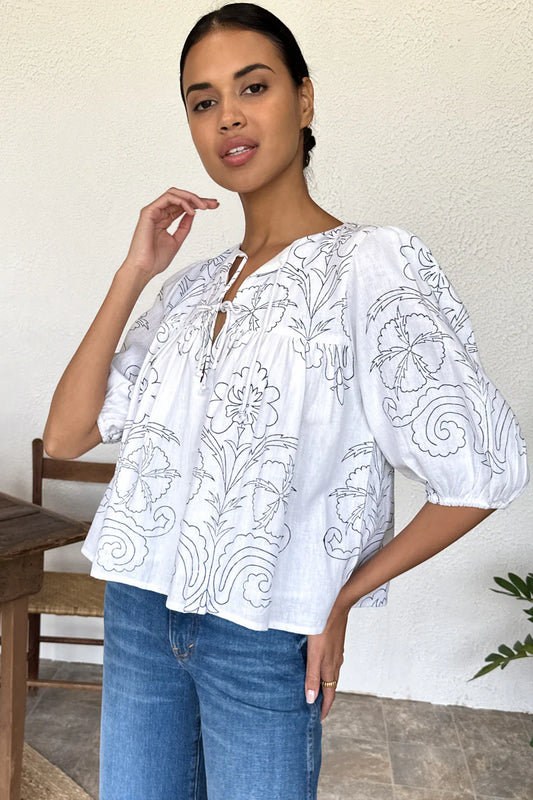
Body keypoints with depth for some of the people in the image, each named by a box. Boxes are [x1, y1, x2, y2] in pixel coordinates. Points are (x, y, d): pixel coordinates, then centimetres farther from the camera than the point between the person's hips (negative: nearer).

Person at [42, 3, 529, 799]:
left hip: (263, 638, -5)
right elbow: (65, 436, 0)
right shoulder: (193, 285, 6)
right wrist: (134, 272, -6)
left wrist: (345, 594, -6)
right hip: (138, 613, 6)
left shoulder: (372, 262, -11)